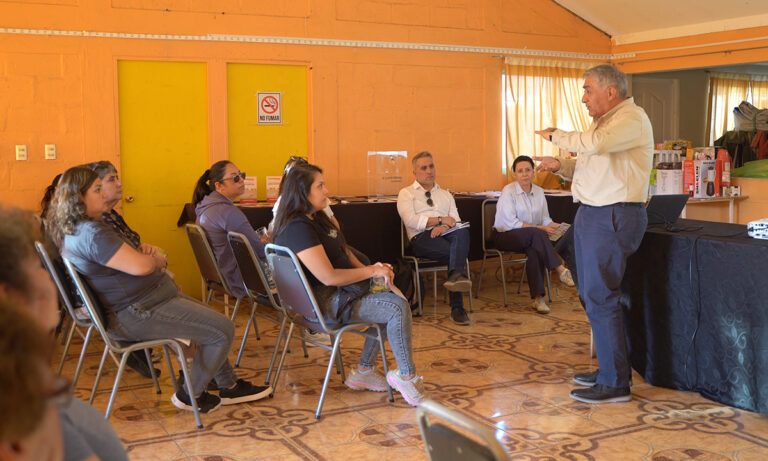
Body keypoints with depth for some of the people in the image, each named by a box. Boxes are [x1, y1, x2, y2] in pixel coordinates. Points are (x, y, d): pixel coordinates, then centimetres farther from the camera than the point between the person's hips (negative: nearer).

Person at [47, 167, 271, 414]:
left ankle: (229, 386, 32)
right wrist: (157, 259, -6)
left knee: (213, 321, 23)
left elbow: (127, 256, 21)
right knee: (223, 330, -9)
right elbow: (140, 266, -30)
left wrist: (145, 252, -1)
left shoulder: (74, 230, 11)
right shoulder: (91, 233, -25)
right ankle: (190, 395, 7)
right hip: (139, 313, -12)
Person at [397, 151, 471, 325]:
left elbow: (455, 221, 16)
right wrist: (440, 220, -9)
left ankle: (455, 276, -54)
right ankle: (457, 307, -36)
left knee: (462, 232, -37)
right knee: (457, 253, -34)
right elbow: (411, 220, -2)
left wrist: (445, 227, -9)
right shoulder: (406, 193, 18)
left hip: (446, 235, 3)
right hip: (422, 239, -3)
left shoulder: (446, 195, 32)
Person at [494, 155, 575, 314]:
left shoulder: (539, 192, 10)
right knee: (535, 233, -36)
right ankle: (561, 270, -37)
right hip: (505, 236, -4)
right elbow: (510, 223, -16)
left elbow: (545, 218, 13)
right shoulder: (508, 191, -9)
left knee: (534, 250, -33)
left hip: (531, 237, 5)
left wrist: (553, 225, -12)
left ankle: (538, 298, -36)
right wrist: (540, 228, -20)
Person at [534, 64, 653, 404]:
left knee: (600, 298, -9)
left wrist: (556, 136, -16)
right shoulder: (601, 121, 18)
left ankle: (615, 383, -2)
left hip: (612, 218, -10)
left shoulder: (632, 118, -13)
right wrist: (561, 165, 5)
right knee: (592, 295, 14)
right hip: (592, 215, 10)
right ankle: (610, 368, 26)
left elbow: (595, 145, -31)